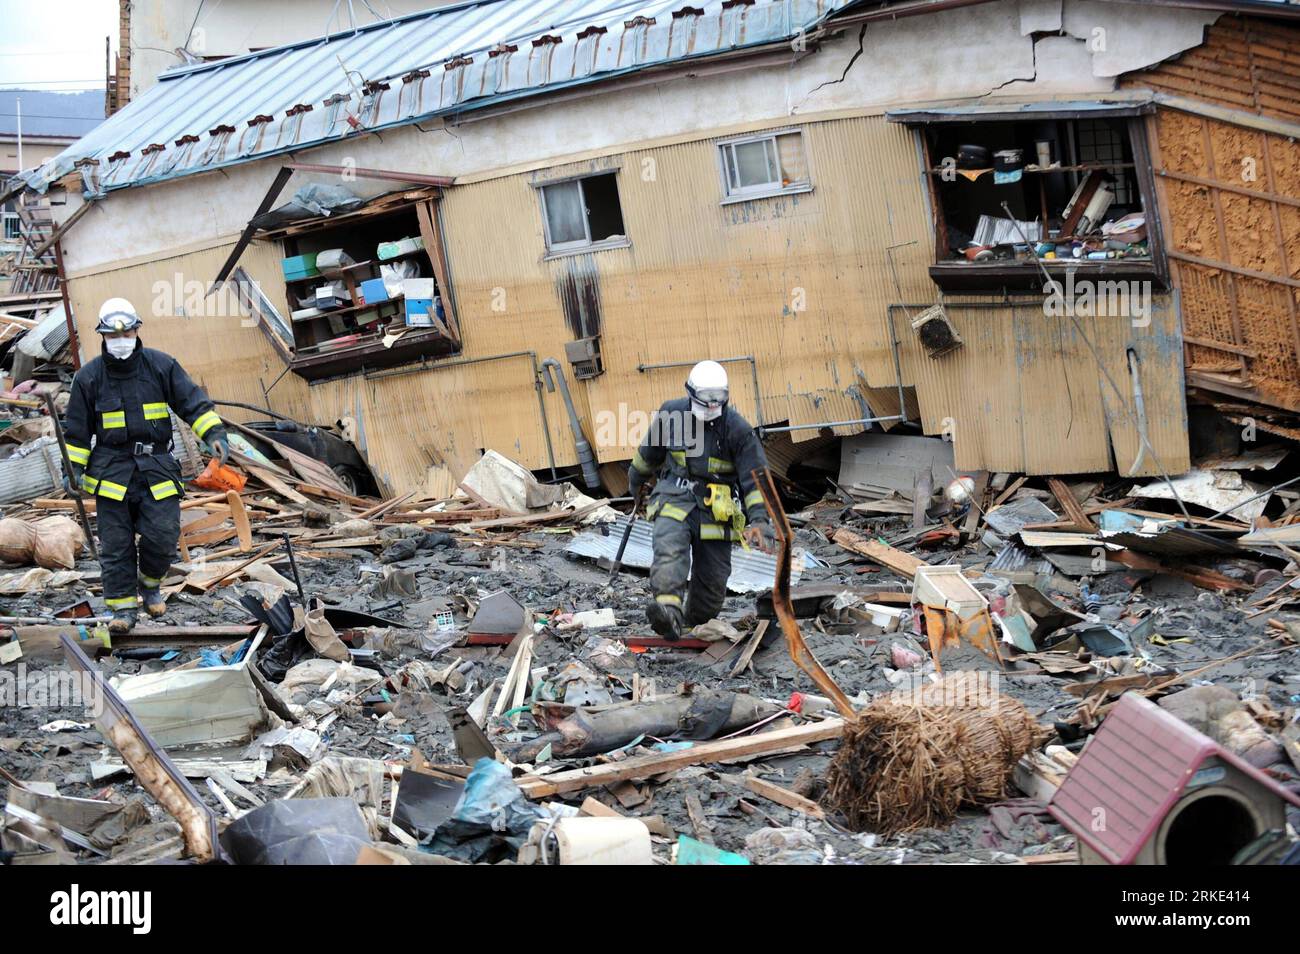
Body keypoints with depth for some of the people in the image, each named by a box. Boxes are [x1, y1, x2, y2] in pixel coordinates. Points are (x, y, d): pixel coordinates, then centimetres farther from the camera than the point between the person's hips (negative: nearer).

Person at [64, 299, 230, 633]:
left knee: (163, 534, -7)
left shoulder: (161, 365, 1)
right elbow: (77, 428, 9)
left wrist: (215, 433, -14)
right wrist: (74, 467, 4)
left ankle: (149, 584, 21)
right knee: (116, 543, -2)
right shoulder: (89, 377, 2)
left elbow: (192, 401, 0)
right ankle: (123, 608, 5)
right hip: (112, 469, 0)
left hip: (157, 464, 0)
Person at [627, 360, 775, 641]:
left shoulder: (737, 428, -9)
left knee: (712, 580, 2)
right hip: (676, 498, 0)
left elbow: (755, 477, -12)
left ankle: (696, 626, 25)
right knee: (669, 548, -29)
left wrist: (759, 520, -24)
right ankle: (668, 613, -47)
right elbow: (650, 449, 19)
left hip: (715, 509, 0)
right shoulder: (672, 413, -1)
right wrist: (637, 476, 35)